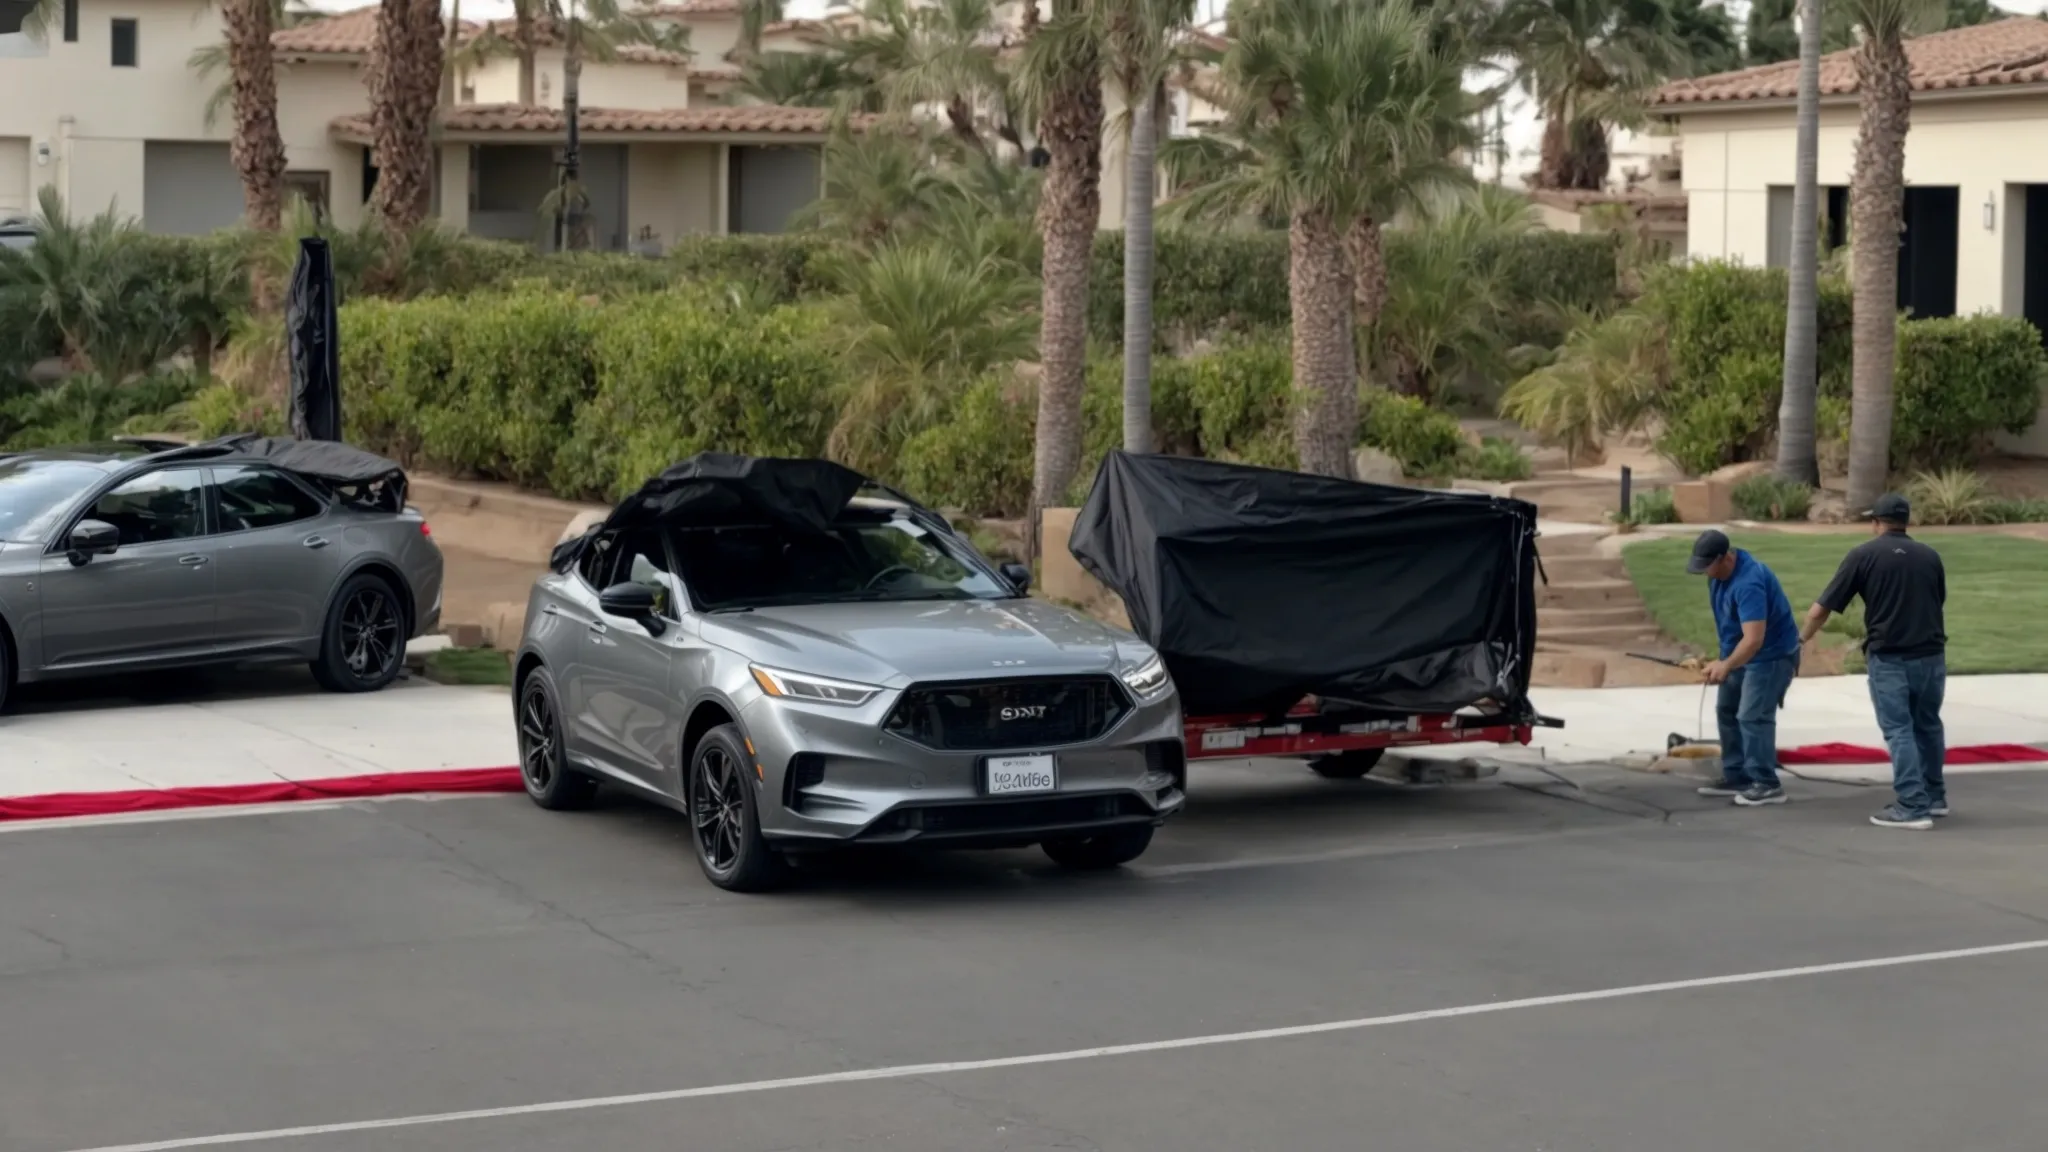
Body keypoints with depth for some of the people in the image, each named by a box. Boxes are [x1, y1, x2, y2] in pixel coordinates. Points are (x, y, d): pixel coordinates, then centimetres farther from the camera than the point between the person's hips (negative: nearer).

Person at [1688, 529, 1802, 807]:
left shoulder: (1748, 583, -33)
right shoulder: (1719, 572, -3)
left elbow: (1754, 639, -40)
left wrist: (1726, 666, -51)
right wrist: (1724, 659, 15)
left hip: (1771, 654, -10)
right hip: (1739, 652, 10)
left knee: (1752, 717, -16)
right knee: (1727, 711, 13)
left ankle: (1767, 785, -13)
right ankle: (1736, 778, 20)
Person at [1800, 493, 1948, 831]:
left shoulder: (1863, 555, -4)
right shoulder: (1929, 556, 7)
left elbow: (1822, 609, -2)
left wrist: (1802, 638, 16)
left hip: (1889, 658, -4)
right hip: (1931, 654, 4)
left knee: (1899, 731, -1)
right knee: (1927, 726, 20)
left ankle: (1912, 807, -7)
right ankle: (1935, 796, 32)